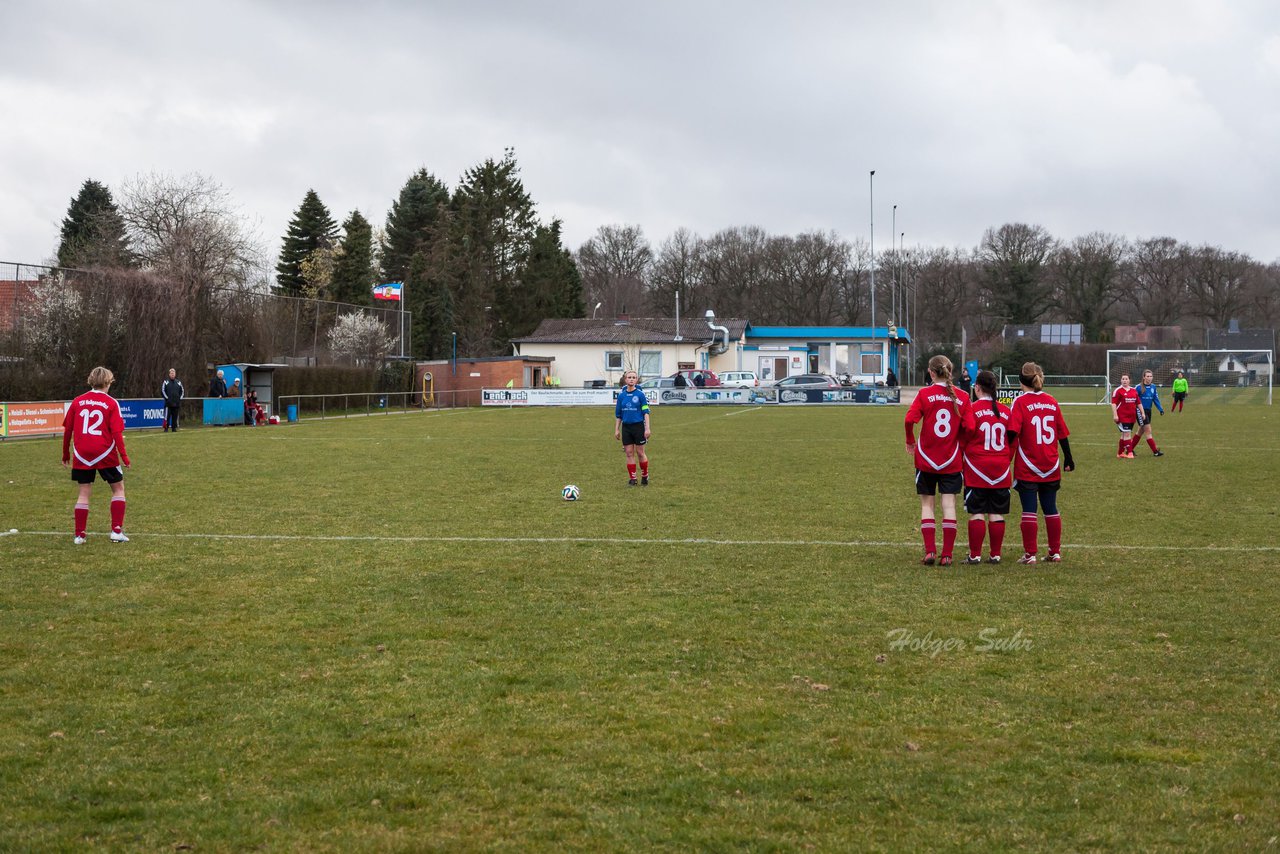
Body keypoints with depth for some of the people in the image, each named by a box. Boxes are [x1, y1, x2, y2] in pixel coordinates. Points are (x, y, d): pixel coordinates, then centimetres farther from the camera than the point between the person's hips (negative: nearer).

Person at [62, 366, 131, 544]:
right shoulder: (111, 403, -4)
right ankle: (116, 531, 3)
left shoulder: (77, 402, 5)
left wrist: (66, 453, 17)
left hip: (81, 455, 3)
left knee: (84, 492, 12)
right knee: (118, 488, 12)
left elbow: (67, 429, 8)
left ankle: (80, 534, 9)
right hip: (105, 454, -3)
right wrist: (124, 455, -7)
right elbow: (117, 432, -10)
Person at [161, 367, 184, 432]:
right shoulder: (165, 382, 3)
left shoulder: (179, 382, 13)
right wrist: (167, 398, -9)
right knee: (167, 416, -8)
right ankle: (166, 428, -4)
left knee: (175, 416, 5)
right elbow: (162, 391, -1)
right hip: (168, 402, -3)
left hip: (176, 403, 3)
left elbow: (182, 391, 17)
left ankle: (174, 428, 12)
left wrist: (180, 398, 5)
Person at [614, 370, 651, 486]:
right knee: (629, 453, 3)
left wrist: (647, 428, -12)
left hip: (638, 426, -3)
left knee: (640, 452, 1)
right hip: (626, 427, 3)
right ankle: (632, 478, 9)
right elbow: (618, 414, 12)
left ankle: (645, 476, 17)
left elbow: (646, 412, -6)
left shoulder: (640, 394, -5)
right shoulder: (621, 395, 5)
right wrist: (617, 429, 11)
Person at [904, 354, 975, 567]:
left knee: (927, 505, 9)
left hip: (926, 459, -1)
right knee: (949, 505, 4)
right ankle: (947, 555, 2)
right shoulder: (962, 397, -2)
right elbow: (969, 427, -8)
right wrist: (961, 443, 12)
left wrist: (910, 441, 1)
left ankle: (930, 551, 1)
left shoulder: (924, 394, -6)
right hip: (952, 461, 1)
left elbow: (910, 420, -16)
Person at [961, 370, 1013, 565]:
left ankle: (975, 555, 1)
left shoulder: (972, 409, -9)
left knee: (977, 513, 0)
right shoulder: (1006, 411, 4)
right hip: (1001, 470, 4)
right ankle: (996, 554, 9)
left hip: (977, 470, -4)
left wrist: (961, 462, 9)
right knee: (997, 514, 7)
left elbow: (964, 438, -6)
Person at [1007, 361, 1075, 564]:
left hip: (1027, 468, -4)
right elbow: (1062, 433, 9)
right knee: (1051, 509, 13)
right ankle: (1055, 552, 16)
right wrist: (1068, 458, 18)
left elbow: (1012, 433, -17)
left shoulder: (1020, 402, -8)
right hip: (1051, 467, 4)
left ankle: (1029, 554, 0)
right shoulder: (1051, 401, 5)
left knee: (1029, 510, -1)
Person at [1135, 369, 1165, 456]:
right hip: (1140, 411, -7)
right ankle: (1155, 451, -6)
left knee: (1140, 431, 14)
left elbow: (1156, 399, 9)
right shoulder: (1139, 387, -13)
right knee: (1148, 431, -8)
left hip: (1148, 411, 7)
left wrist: (1160, 409, -2)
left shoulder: (1153, 387, 4)